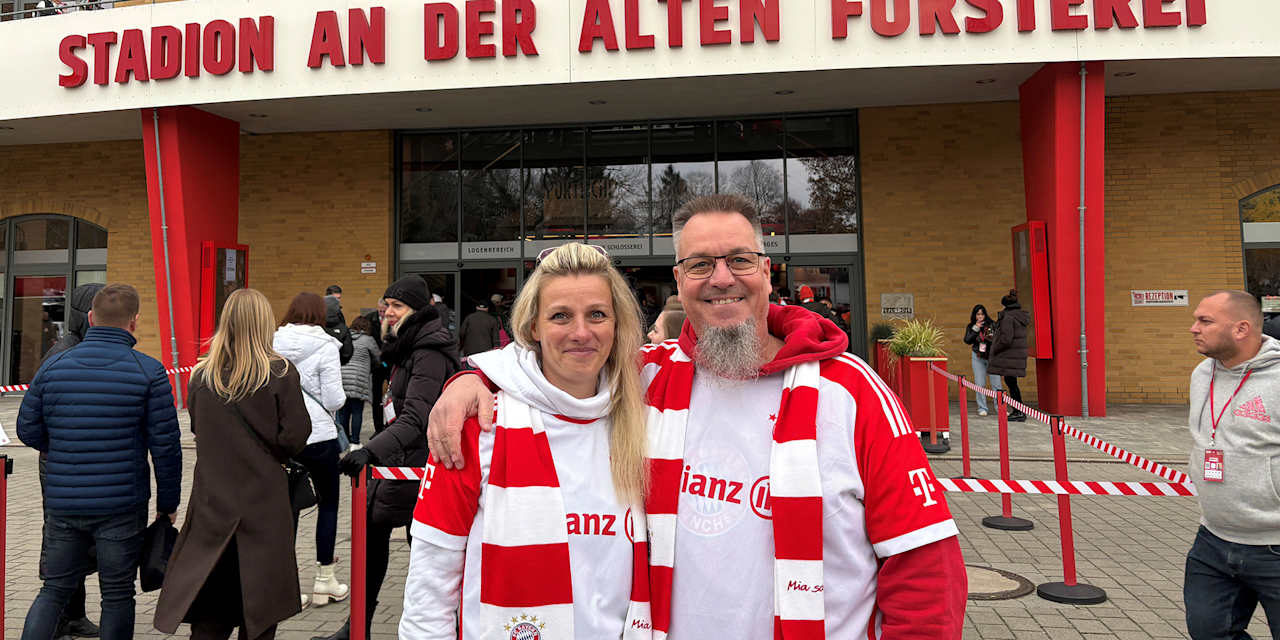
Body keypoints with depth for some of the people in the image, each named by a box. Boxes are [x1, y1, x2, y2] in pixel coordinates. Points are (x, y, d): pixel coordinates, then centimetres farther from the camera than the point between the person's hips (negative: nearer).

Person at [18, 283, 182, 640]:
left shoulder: (53, 367, 2)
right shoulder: (149, 372, -9)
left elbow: (27, 430, 9)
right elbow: (165, 446, -9)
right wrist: (168, 503, 1)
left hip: (62, 504, 4)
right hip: (122, 506, -3)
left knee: (53, 590, 17)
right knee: (117, 595, 8)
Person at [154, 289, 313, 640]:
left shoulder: (202, 375, 0)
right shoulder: (281, 373, -10)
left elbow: (198, 431, 12)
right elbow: (294, 439, -12)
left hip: (211, 503, 3)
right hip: (263, 505, -3)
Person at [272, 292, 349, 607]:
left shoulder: (272, 343, 0)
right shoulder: (324, 346, -10)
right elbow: (333, 399, -13)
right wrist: (341, 395, 8)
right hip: (319, 436, -3)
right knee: (328, 503, 13)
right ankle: (324, 580, 18)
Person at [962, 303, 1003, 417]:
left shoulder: (991, 325, 3)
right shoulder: (971, 327, 7)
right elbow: (967, 340, -4)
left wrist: (992, 338, -16)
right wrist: (975, 328, -9)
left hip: (991, 356, -1)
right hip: (977, 357, 1)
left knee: (996, 383, -5)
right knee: (980, 384, -1)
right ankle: (982, 408, 6)